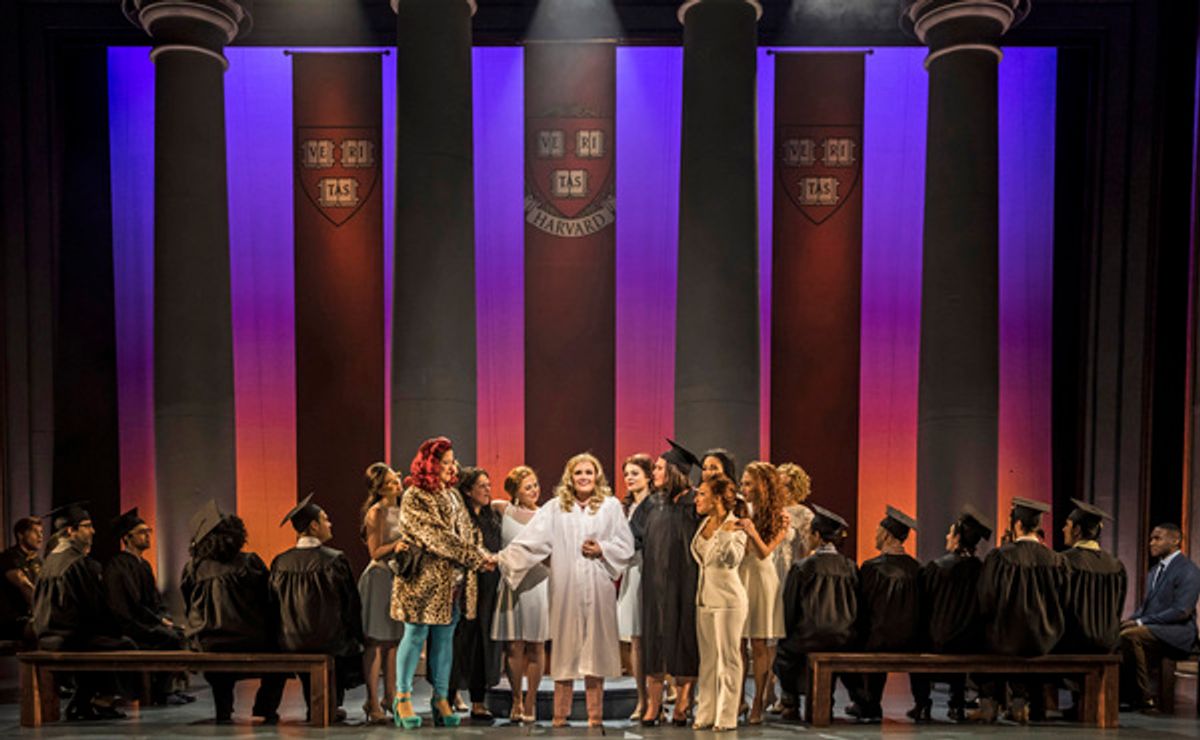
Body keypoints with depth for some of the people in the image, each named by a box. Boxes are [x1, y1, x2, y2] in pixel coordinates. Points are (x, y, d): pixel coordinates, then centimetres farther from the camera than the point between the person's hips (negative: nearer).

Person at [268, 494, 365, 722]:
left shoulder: (280, 562, -3)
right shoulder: (335, 559, -15)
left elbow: (274, 607, 7)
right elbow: (352, 605, -8)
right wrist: (356, 635, 8)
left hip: (291, 643, 4)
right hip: (329, 643, -4)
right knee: (351, 643, 27)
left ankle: (314, 705, 41)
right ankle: (330, 703, 29)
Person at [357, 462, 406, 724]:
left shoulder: (402, 509, 11)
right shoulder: (376, 512, -10)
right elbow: (375, 552, -12)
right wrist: (397, 545, -25)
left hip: (399, 576, 7)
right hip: (379, 577, -7)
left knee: (394, 640, 10)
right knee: (375, 641, -5)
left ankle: (390, 697, 18)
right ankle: (372, 702, -2)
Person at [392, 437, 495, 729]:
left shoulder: (453, 495, 15)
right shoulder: (414, 498, -10)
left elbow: (469, 530, 15)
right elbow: (437, 537, -18)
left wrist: (481, 553, -6)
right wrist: (476, 560, -20)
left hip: (454, 581, 6)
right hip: (425, 578, -6)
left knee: (445, 639, 8)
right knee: (416, 636, -1)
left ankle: (441, 698, 15)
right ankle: (402, 699, 9)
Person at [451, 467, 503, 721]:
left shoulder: (494, 516, 14)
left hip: (489, 589, 6)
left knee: (485, 642, 7)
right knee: (462, 641, -3)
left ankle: (478, 702, 15)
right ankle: (447, 700, 8)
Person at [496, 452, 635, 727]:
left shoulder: (611, 506, 8)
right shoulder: (555, 508, 7)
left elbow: (626, 545, 8)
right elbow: (530, 539, -2)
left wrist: (602, 550, -9)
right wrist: (503, 558, -13)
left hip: (598, 588, 0)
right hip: (565, 588, 0)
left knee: (595, 646, 2)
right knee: (565, 645, 2)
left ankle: (595, 714, 10)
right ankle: (561, 714, 9)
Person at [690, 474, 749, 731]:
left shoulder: (735, 528, -12)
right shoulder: (704, 524, 10)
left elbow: (733, 560, -27)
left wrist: (726, 535, -39)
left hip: (727, 598, -8)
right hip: (704, 597, 8)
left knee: (728, 658, 0)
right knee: (707, 659, 11)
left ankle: (726, 717, 7)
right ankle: (705, 714, 17)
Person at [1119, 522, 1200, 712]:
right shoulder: (1155, 570, 19)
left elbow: (1182, 611, -18)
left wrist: (1141, 622, -18)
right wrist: (1131, 619, 0)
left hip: (1178, 632, -8)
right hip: (1151, 628, 8)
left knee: (1130, 636, -32)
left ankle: (1145, 699, -22)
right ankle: (1124, 694, -14)